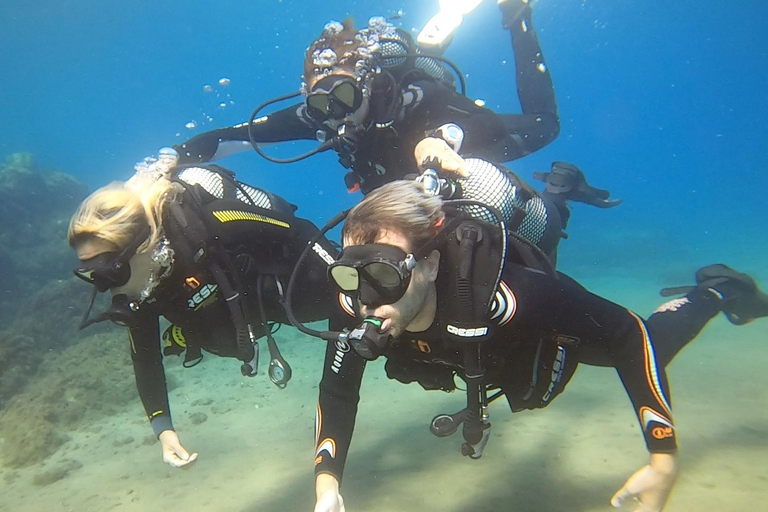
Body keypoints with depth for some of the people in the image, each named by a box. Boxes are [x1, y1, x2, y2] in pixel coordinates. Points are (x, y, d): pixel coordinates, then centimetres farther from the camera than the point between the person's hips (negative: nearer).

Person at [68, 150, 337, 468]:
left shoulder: (204, 218, -43)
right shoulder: (133, 285, -23)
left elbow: (298, 234, -31)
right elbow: (145, 358, -9)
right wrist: (164, 430, -13)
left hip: (293, 279, -4)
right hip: (238, 296, 5)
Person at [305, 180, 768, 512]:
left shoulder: (494, 295, -48)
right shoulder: (356, 305, -34)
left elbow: (627, 334, -38)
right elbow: (338, 392, -20)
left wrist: (664, 459, -36)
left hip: (553, 326, -3)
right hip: (486, 352, 4)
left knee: (648, 346, 21)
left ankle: (719, 291, 47)